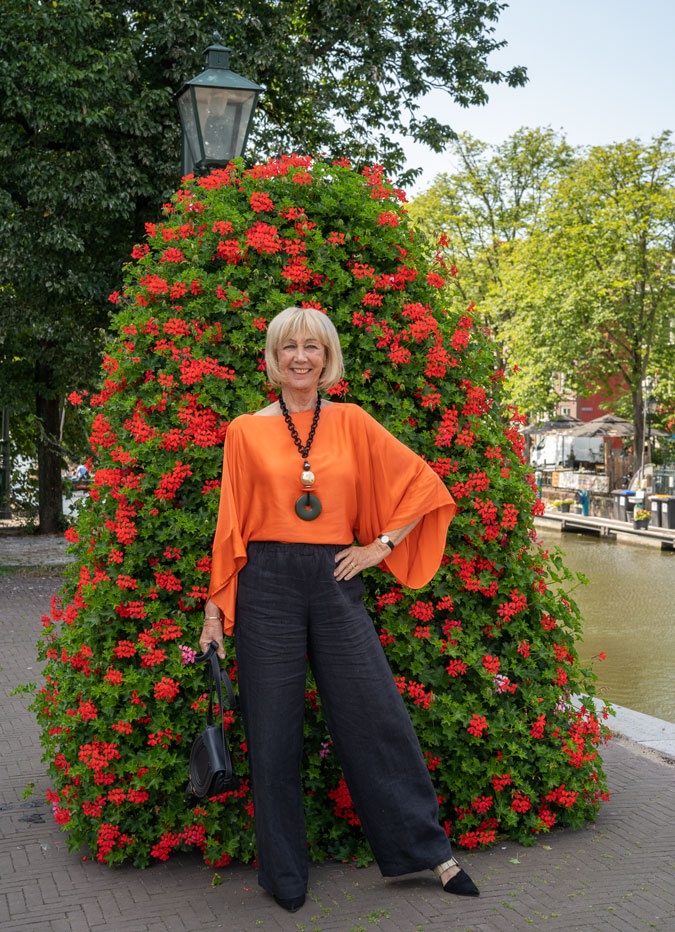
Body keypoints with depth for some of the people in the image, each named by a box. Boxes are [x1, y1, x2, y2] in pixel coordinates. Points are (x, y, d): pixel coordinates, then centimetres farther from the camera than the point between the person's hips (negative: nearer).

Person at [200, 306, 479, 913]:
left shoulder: (351, 423, 7)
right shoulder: (246, 431, 5)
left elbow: (422, 484, 10)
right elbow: (231, 525, 6)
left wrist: (381, 545, 2)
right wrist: (216, 608, 3)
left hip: (336, 583, 1)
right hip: (267, 586, -1)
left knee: (378, 716, 3)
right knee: (274, 731, 4)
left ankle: (427, 850, 19)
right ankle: (285, 876, 19)